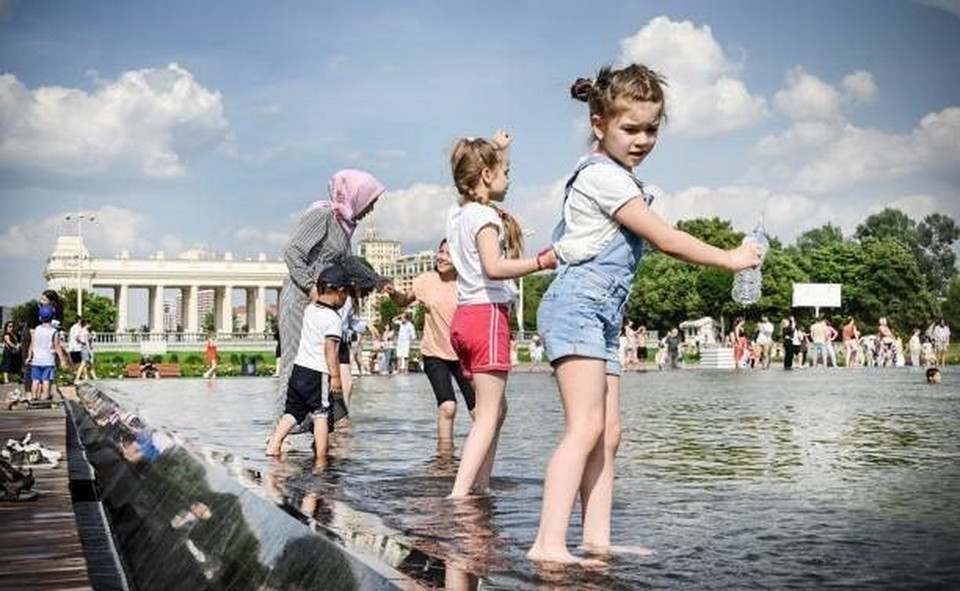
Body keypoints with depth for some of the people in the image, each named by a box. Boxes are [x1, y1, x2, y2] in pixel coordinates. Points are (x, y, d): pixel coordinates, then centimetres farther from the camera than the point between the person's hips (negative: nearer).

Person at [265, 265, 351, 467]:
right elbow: (330, 348, -19)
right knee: (321, 415, -1)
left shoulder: (309, 310, 8)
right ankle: (320, 460, -1)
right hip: (318, 374, -7)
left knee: (292, 412, 15)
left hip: (298, 368, 7)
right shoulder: (334, 318, -13)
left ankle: (273, 445, 10)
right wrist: (336, 376, -19)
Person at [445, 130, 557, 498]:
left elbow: (480, 177, 39)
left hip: (465, 315, 9)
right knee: (488, 415, -10)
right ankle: (459, 493, -17)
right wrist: (540, 262, -26)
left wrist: (494, 149, 41)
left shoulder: (458, 212, 15)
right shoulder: (485, 216, -11)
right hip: (488, 314, -9)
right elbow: (494, 268, -26)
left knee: (495, 409, 17)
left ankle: (480, 486, 19)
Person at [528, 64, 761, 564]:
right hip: (577, 306, -11)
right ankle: (549, 543, -25)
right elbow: (666, 240, -11)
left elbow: (563, 240, 29)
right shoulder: (606, 177, -10)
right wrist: (729, 258, -4)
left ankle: (597, 540, 6)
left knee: (608, 434, 5)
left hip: (602, 316, 11)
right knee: (586, 428, -20)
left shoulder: (610, 177, 23)